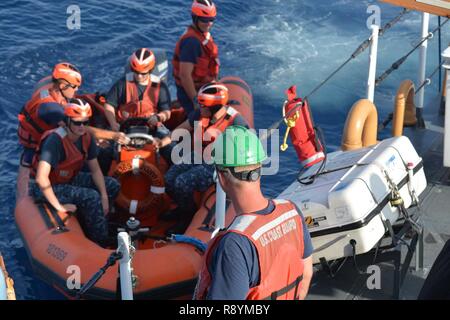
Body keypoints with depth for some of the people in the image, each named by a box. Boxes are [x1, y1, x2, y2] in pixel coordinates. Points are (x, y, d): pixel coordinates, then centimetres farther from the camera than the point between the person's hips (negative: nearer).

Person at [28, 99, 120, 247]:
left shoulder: (86, 137, -8)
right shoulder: (55, 140, -31)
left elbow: (95, 170, 1)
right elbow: (41, 178, -38)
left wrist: (104, 198, -9)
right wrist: (59, 206, -31)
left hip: (69, 179, 8)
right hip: (46, 187, -8)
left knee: (113, 185, 0)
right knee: (91, 197, -27)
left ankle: (85, 225, 5)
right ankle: (102, 245, -10)